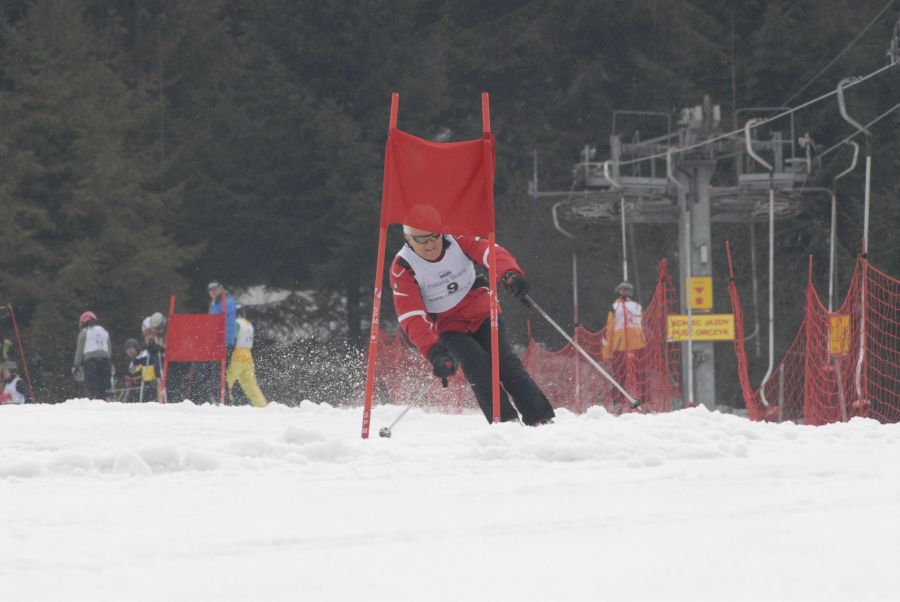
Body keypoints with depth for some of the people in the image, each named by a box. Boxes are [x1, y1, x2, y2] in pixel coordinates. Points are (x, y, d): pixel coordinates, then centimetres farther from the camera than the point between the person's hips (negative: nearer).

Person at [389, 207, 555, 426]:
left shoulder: (457, 241, -15)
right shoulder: (403, 268, -18)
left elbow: (491, 252, -31)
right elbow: (412, 318, -26)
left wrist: (510, 274, -54)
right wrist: (434, 352, -42)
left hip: (480, 313, 1)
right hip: (447, 328, -1)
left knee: (504, 360, -15)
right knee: (477, 365, -25)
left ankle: (541, 419, -14)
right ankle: (504, 420, -25)